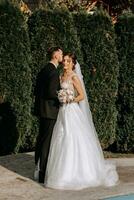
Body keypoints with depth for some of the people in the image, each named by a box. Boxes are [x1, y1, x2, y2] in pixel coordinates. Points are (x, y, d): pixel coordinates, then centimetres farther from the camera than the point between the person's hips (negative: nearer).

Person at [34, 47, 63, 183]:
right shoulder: (53, 72, -16)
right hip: (50, 110, -10)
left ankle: (38, 170, 24)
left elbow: (36, 90, 16)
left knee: (41, 139, 16)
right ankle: (43, 174, -3)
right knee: (47, 141, -6)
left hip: (41, 109, 10)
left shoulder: (43, 70, 13)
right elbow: (51, 92, -22)